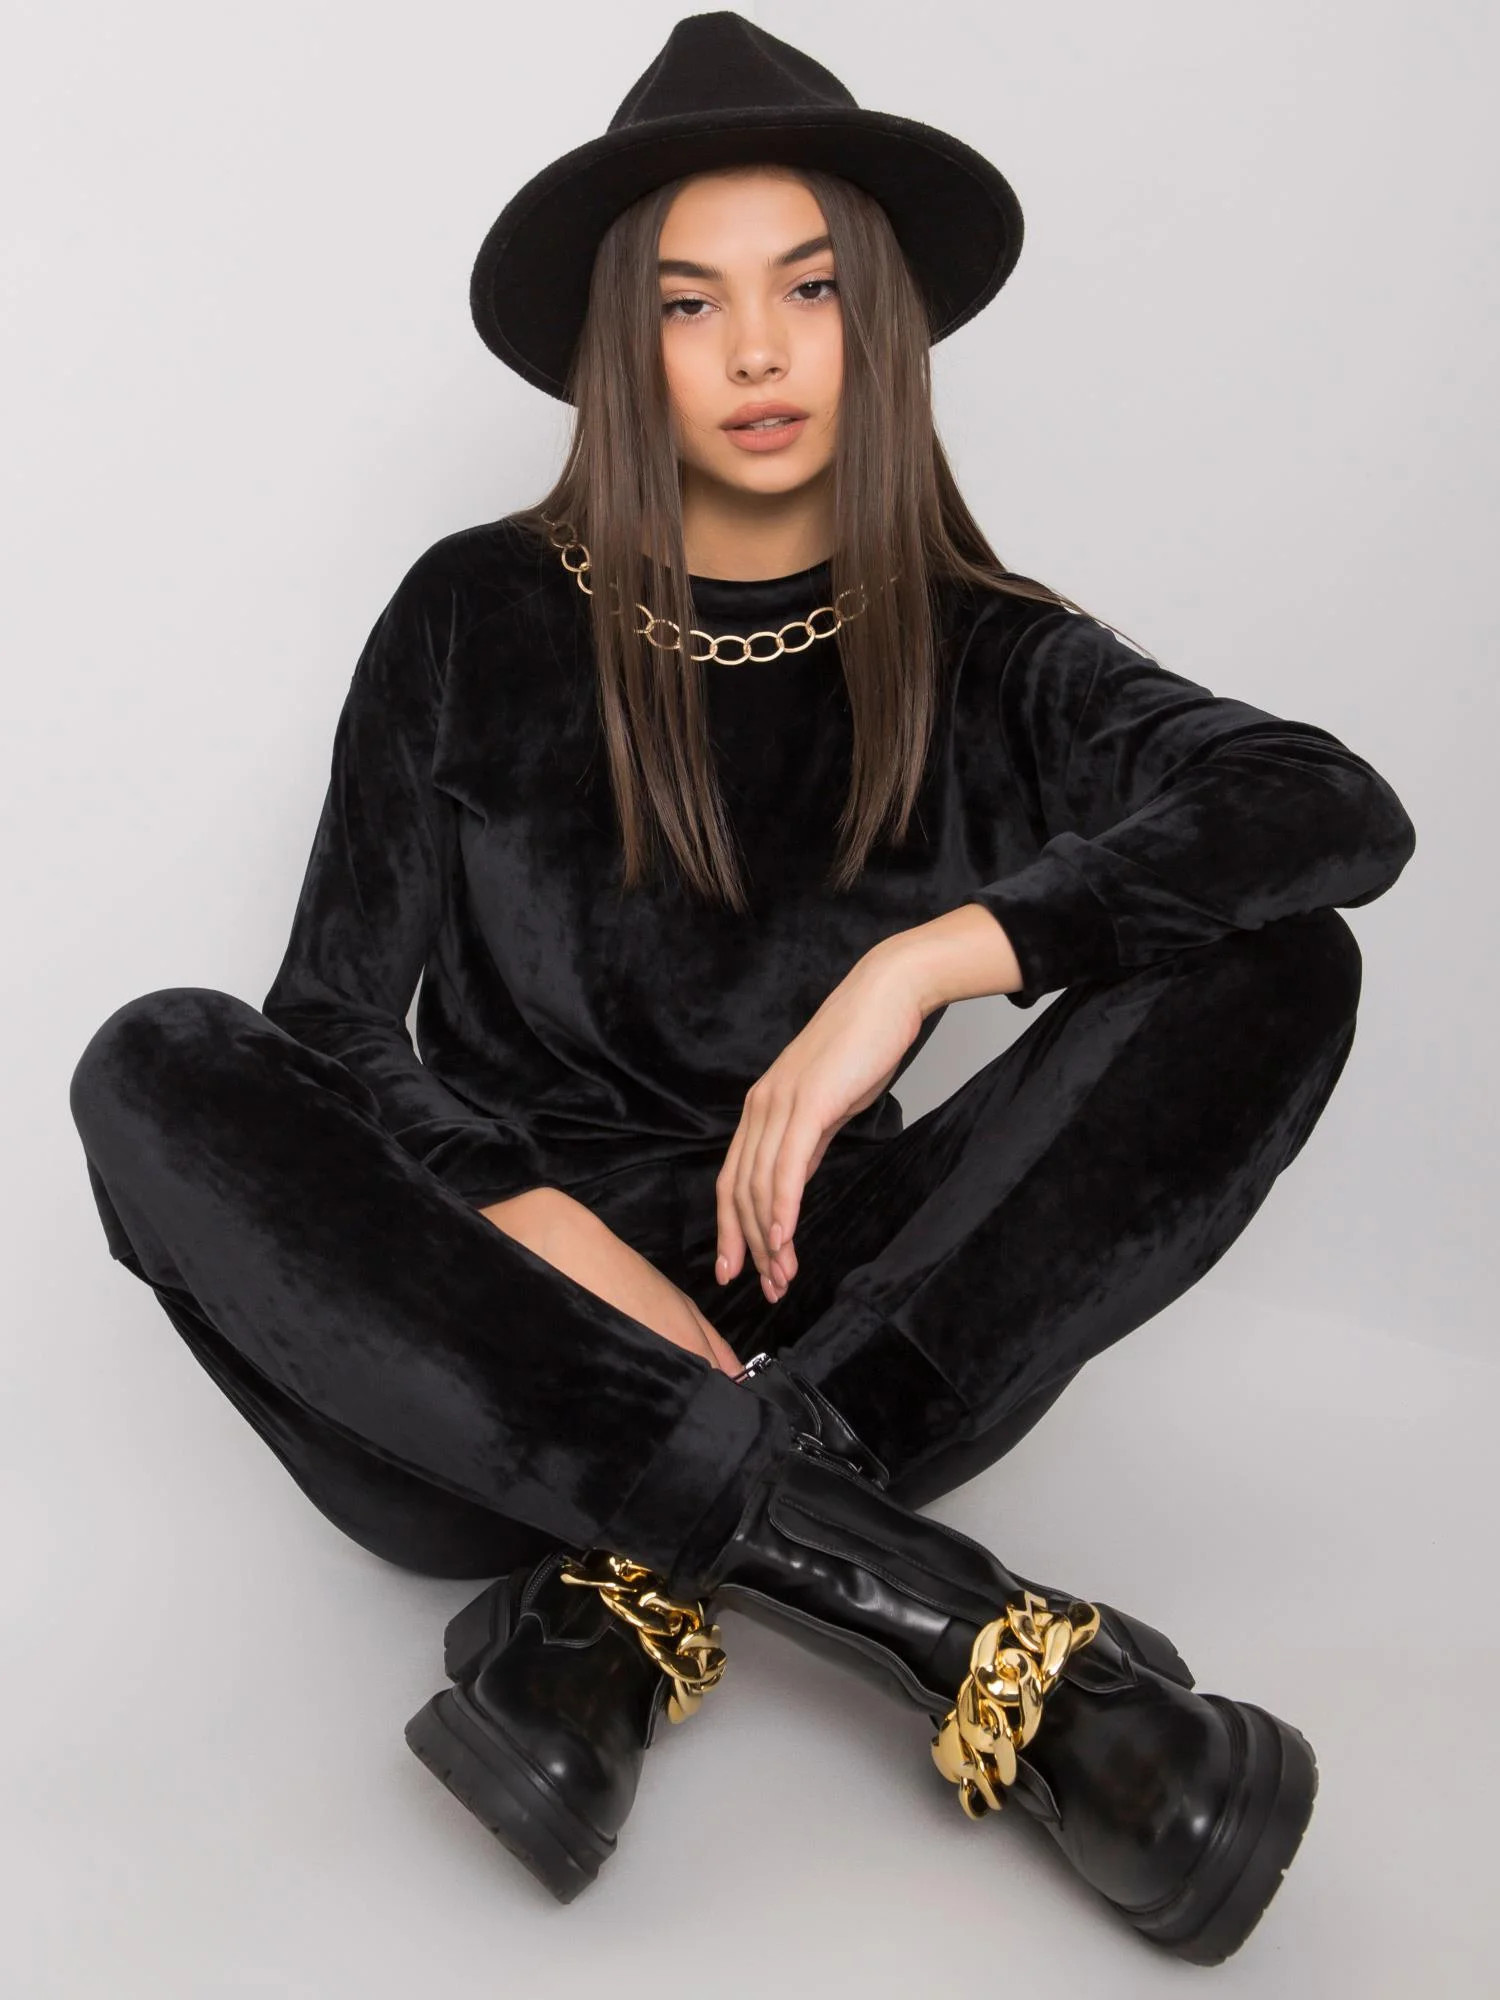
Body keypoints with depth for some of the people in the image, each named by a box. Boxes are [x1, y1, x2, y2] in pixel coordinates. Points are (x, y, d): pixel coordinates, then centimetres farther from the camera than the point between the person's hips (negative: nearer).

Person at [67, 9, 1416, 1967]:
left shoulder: (981, 654, 3)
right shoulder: (479, 617, 3)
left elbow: (1346, 812, -15)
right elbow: (334, 1021, -2)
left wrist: (929, 955, -25)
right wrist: (559, 1240, -19)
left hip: (823, 1328, 0)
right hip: (504, 1345, 1)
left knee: (1279, 971, -18)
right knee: (157, 1071, -26)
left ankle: (623, 1598, -28)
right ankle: (958, 1618, -36)